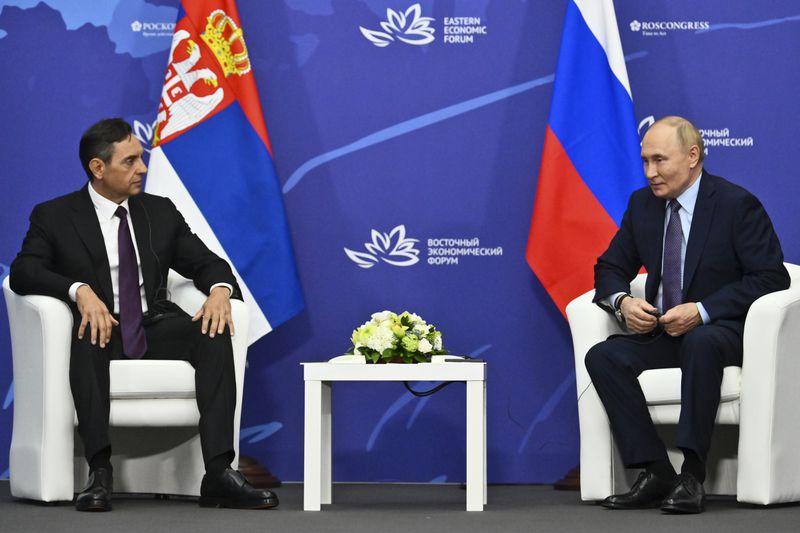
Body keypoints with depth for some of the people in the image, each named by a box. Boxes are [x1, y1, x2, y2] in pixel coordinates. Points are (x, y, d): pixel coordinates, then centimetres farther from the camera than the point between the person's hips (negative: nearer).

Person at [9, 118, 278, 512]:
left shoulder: (160, 212, 15)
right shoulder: (54, 217, 4)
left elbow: (206, 263, 13)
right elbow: (22, 272, -10)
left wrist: (219, 290, -13)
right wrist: (80, 290, -29)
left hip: (155, 331, 3)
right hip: (99, 330, -3)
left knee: (215, 331, -27)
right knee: (88, 335, -38)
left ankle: (218, 473, -35)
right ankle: (99, 472, -44)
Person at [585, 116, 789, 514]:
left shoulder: (737, 204, -8)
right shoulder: (642, 204, 8)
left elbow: (771, 278, -14)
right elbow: (610, 268, 14)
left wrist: (702, 312, -24)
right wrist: (622, 301, -12)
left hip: (722, 331, -6)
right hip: (661, 331, 6)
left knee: (700, 343, -40)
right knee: (603, 357, -22)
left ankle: (691, 476, -36)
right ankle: (655, 473, -23)